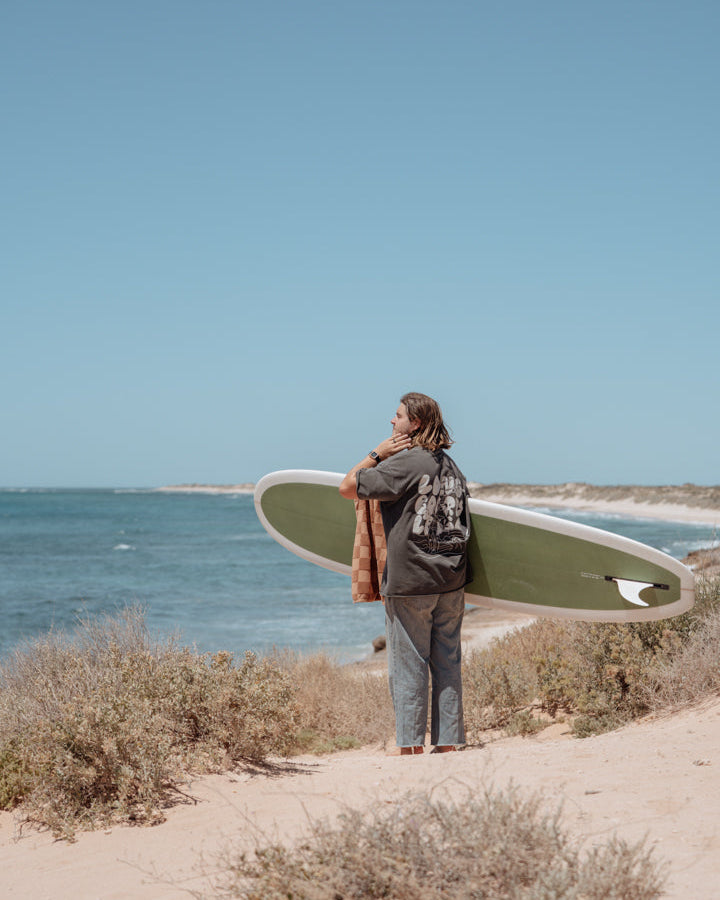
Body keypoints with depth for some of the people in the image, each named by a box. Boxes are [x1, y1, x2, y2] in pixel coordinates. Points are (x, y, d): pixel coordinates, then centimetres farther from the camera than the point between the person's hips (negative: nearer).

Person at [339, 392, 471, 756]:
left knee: (408, 665, 0)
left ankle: (411, 746, 3)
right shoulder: (451, 466, 12)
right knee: (447, 664, 9)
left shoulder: (405, 462, -12)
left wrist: (376, 454, 2)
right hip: (451, 581, 7)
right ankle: (448, 743, 12)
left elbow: (348, 487, -7)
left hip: (409, 582, -7)